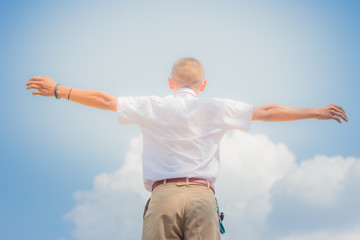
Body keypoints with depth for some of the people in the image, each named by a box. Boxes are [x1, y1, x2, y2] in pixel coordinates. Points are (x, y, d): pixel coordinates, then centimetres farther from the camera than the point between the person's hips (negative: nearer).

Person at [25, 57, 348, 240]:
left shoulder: (152, 107, 12)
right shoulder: (216, 109, 13)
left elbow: (104, 100, 14)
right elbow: (267, 111, 16)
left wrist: (57, 90, 24)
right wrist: (315, 112, 25)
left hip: (163, 195, 0)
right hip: (202, 195, 0)